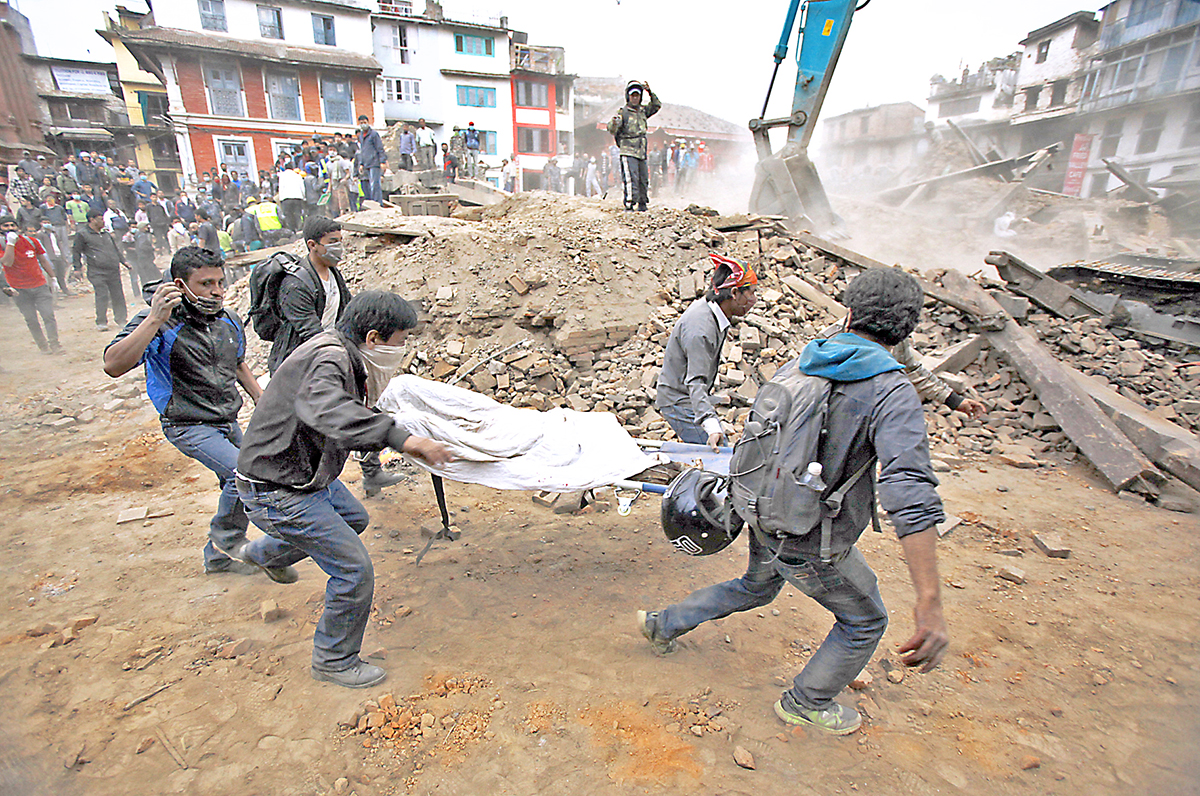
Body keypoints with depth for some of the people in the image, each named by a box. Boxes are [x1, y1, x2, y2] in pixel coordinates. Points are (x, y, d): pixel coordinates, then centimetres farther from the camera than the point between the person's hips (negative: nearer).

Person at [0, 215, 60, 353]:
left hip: (40, 285, 1)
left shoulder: (31, 241, 4)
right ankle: (43, 345, 9)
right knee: (31, 320, 2)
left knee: (48, 315, -6)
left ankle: (54, 343, -1)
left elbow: (43, 260, 15)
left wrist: (53, 278, 15)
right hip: (19, 289, -1)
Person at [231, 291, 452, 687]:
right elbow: (325, 410, -49)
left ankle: (260, 553, 51)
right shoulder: (330, 357, -28)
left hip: (307, 474, 10)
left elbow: (356, 415, 15)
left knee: (353, 518, 31)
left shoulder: (343, 356, 3)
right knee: (354, 570, -7)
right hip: (276, 489, -10)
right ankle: (335, 662, 17)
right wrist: (399, 436, -56)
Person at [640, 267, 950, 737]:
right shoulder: (892, 394, -23)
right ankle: (807, 703, 40)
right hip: (811, 547, -6)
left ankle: (664, 625, 45)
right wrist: (929, 604, -36)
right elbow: (911, 495, -35)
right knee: (864, 621, 23)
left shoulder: (802, 364, -3)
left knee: (755, 587, 34)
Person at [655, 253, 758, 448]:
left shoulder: (706, 306, 1)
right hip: (678, 403, -10)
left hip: (689, 400, 10)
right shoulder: (701, 328, -30)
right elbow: (696, 382, -36)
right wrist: (712, 426, -47)